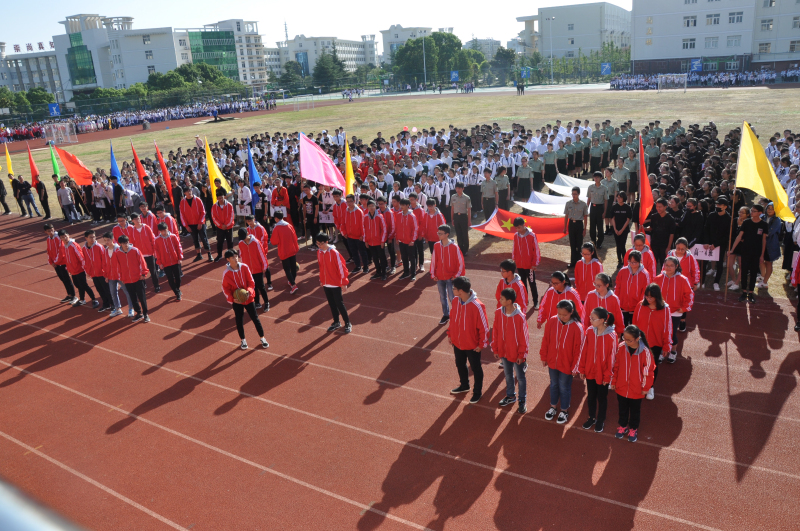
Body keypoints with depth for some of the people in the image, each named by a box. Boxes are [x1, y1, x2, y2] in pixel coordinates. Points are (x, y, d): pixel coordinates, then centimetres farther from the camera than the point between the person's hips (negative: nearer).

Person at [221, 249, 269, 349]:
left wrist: (249, 291, -21)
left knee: (255, 318, 6)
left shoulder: (244, 267, -10)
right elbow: (225, 288, -4)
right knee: (239, 321, 11)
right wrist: (232, 299, -17)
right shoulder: (226, 273, -13)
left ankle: (262, 338, 22)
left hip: (248, 298, 1)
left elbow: (251, 282, -4)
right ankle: (243, 340, 30)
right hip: (237, 301, -1)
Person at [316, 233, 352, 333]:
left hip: (335, 284, -6)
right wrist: (321, 280, 15)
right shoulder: (319, 252, 0)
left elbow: (342, 268, -15)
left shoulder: (334, 253, -18)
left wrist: (344, 283, -14)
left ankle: (347, 324, 15)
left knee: (339, 304, 1)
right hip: (326, 284, 6)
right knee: (331, 304, 14)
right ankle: (336, 323, 27)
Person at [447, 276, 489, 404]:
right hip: (457, 342, 6)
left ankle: (478, 392, 34)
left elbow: (484, 327, -19)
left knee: (476, 368, 14)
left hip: (472, 345, -6)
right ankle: (464, 386, 49)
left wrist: (482, 344, -13)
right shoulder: (455, 301, -9)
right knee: (460, 365, 25)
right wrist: (450, 334, 11)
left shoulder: (477, 306, -29)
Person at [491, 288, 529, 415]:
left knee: (520, 377, 14)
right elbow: (495, 331, 0)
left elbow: (524, 337, -16)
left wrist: (522, 354, -11)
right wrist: (495, 349, 4)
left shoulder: (520, 316, -25)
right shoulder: (498, 312, -10)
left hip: (517, 354, -5)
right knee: (508, 375, 23)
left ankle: (522, 401, 30)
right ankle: (510, 396, 44)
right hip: (504, 351, 5)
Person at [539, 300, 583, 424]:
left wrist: (575, 367, -10)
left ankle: (564, 411, 36)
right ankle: (553, 407, 42)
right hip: (552, 361, 3)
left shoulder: (577, 327, -22)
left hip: (567, 364, -3)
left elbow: (578, 349, -14)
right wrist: (544, 357, 4)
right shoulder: (552, 321, -13)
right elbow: (546, 340, -1)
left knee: (564, 387, 14)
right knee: (554, 385, 22)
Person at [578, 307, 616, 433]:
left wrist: (607, 376, -10)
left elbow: (611, 357, -15)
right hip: (590, 371, 4)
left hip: (602, 373, -4)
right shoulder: (589, 331, -10)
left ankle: (601, 420, 35)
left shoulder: (611, 335, -22)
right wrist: (582, 369, 2)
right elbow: (584, 351, -1)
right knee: (591, 395, 19)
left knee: (602, 397, 16)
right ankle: (592, 417, 40)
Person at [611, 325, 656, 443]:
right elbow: (615, 366, -2)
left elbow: (648, 371, -11)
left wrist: (645, 387, -4)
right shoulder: (621, 348, -15)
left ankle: (633, 429, 40)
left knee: (635, 411, 19)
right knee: (622, 409, 22)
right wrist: (614, 382, 4)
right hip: (621, 387, 2)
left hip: (636, 389, -2)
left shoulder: (645, 351, -23)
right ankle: (623, 426, 44)